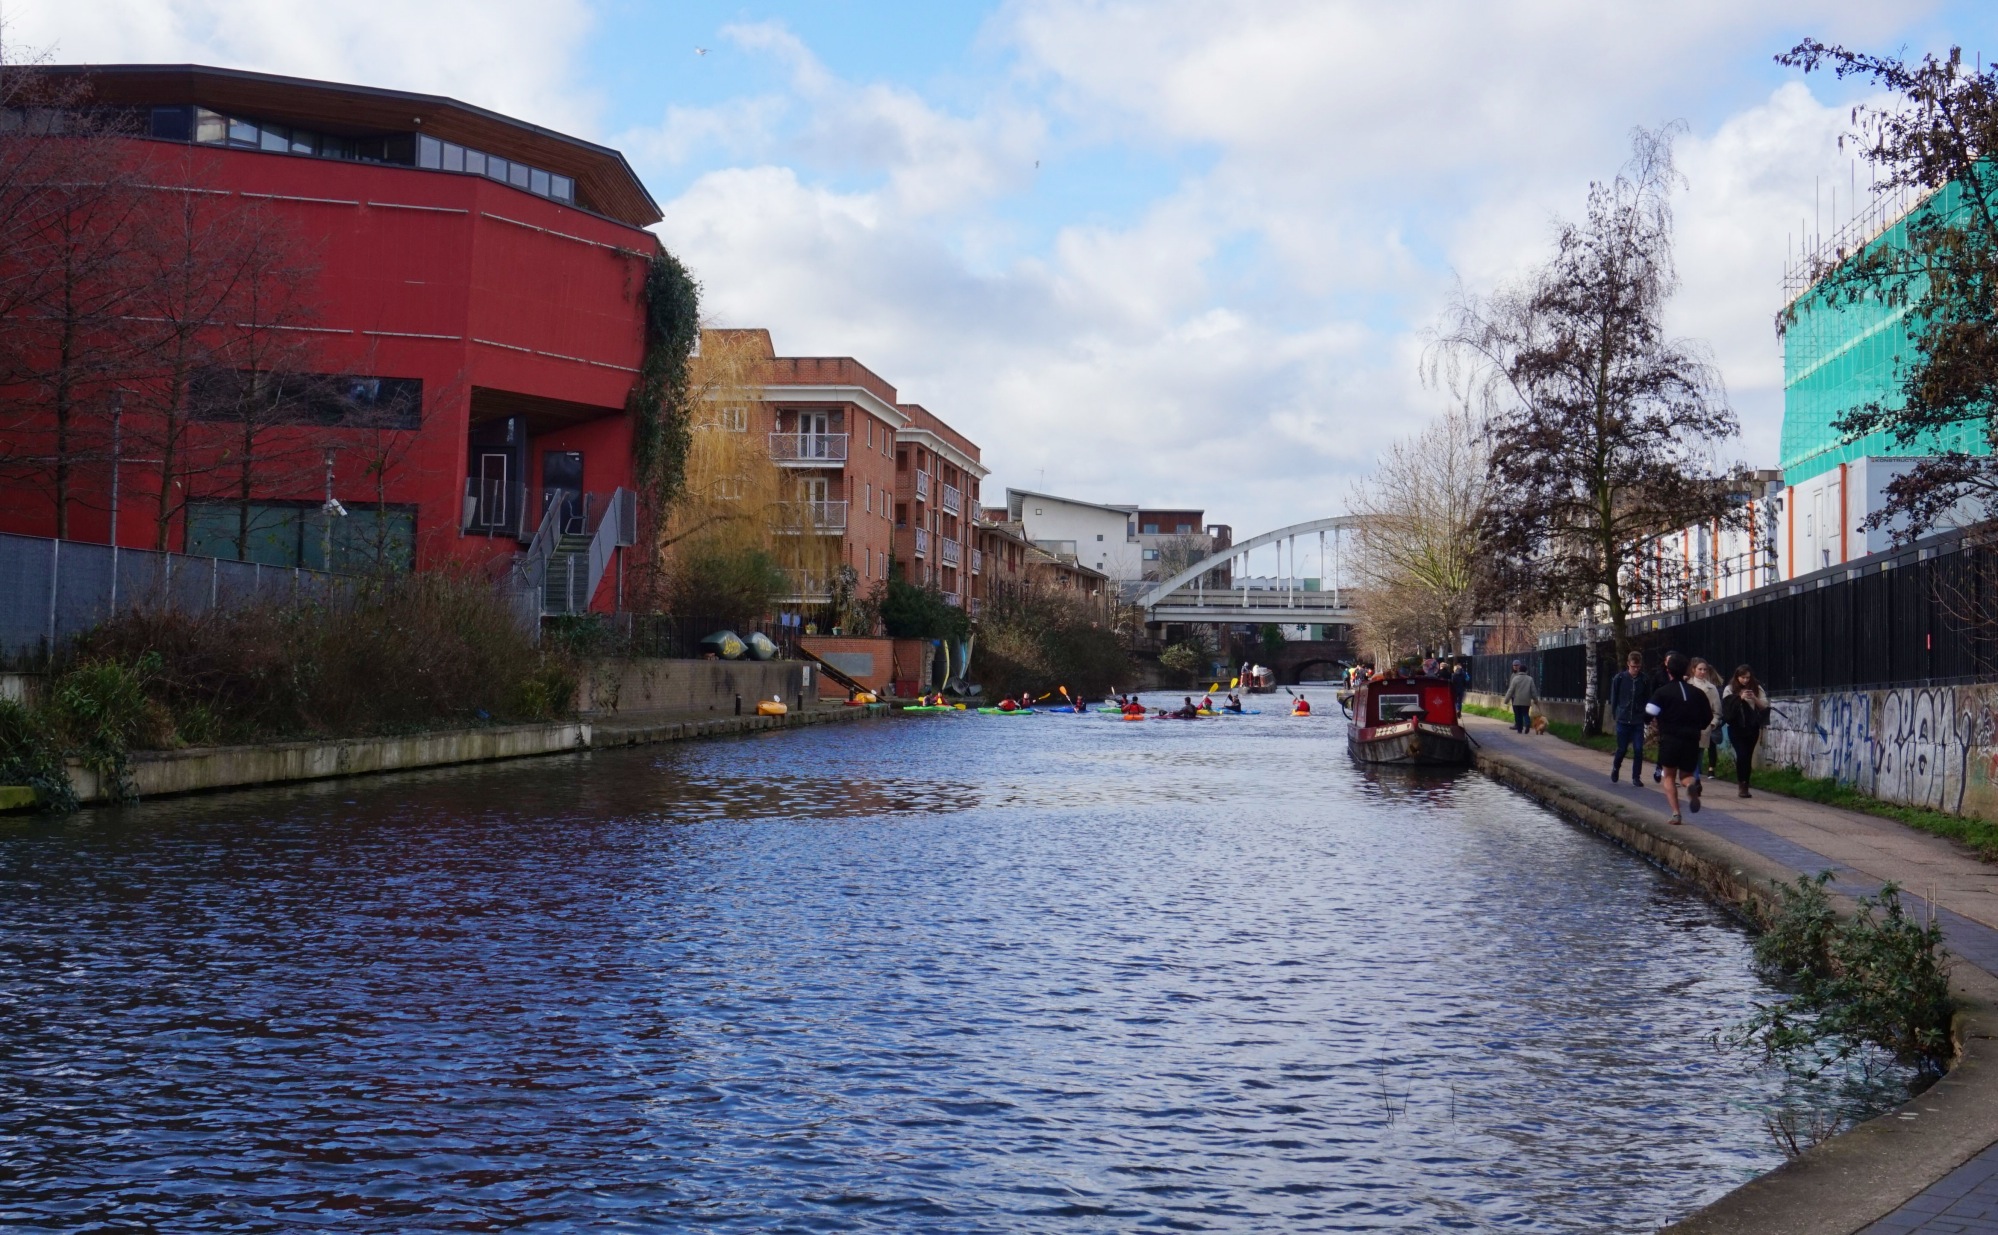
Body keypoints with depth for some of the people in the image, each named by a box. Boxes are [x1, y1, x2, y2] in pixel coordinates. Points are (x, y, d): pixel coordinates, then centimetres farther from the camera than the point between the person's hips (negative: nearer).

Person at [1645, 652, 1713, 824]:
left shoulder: (1663, 692, -5)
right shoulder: (1697, 692, 6)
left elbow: (1649, 713, -13)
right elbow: (1707, 718, 10)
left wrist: (1658, 722, 9)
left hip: (1670, 739, -3)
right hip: (1692, 740, 3)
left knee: (1669, 776, 11)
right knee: (1685, 774, 16)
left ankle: (1675, 813, -4)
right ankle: (1691, 784, -22)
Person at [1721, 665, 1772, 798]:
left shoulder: (1757, 688, 5)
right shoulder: (1730, 689, 0)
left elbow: (1765, 706, 2)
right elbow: (1727, 706, -9)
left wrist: (1755, 699, -15)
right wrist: (1740, 698, -20)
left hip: (1752, 728, 2)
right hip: (1736, 728, -2)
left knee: (1748, 757, 3)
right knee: (1742, 754, -14)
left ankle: (1744, 786, 12)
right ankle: (1741, 784, -3)